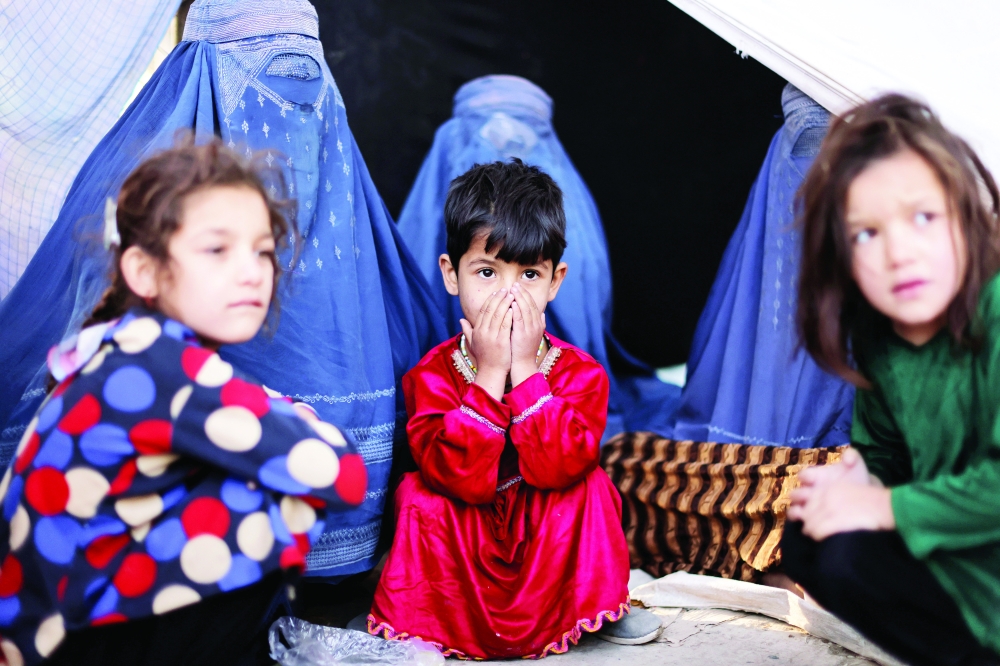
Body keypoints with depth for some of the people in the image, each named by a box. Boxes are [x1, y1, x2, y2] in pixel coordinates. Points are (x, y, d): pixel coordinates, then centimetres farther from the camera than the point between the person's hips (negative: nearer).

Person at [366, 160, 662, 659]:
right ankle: (418, 624, -9)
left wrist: (525, 368, -27)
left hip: (549, 551, 1)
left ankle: (598, 604, -1)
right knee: (419, 492, -24)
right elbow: (463, 477, -26)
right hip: (460, 557, 0)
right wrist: (489, 374, -28)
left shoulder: (581, 373, -10)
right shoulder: (431, 374, -12)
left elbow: (558, 466, -27)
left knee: (591, 485, -23)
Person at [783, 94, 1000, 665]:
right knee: (814, 541, -5)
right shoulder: (877, 335, -1)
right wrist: (859, 478, -8)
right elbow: (883, 451, 14)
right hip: (948, 558, 8)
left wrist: (888, 507, -21)